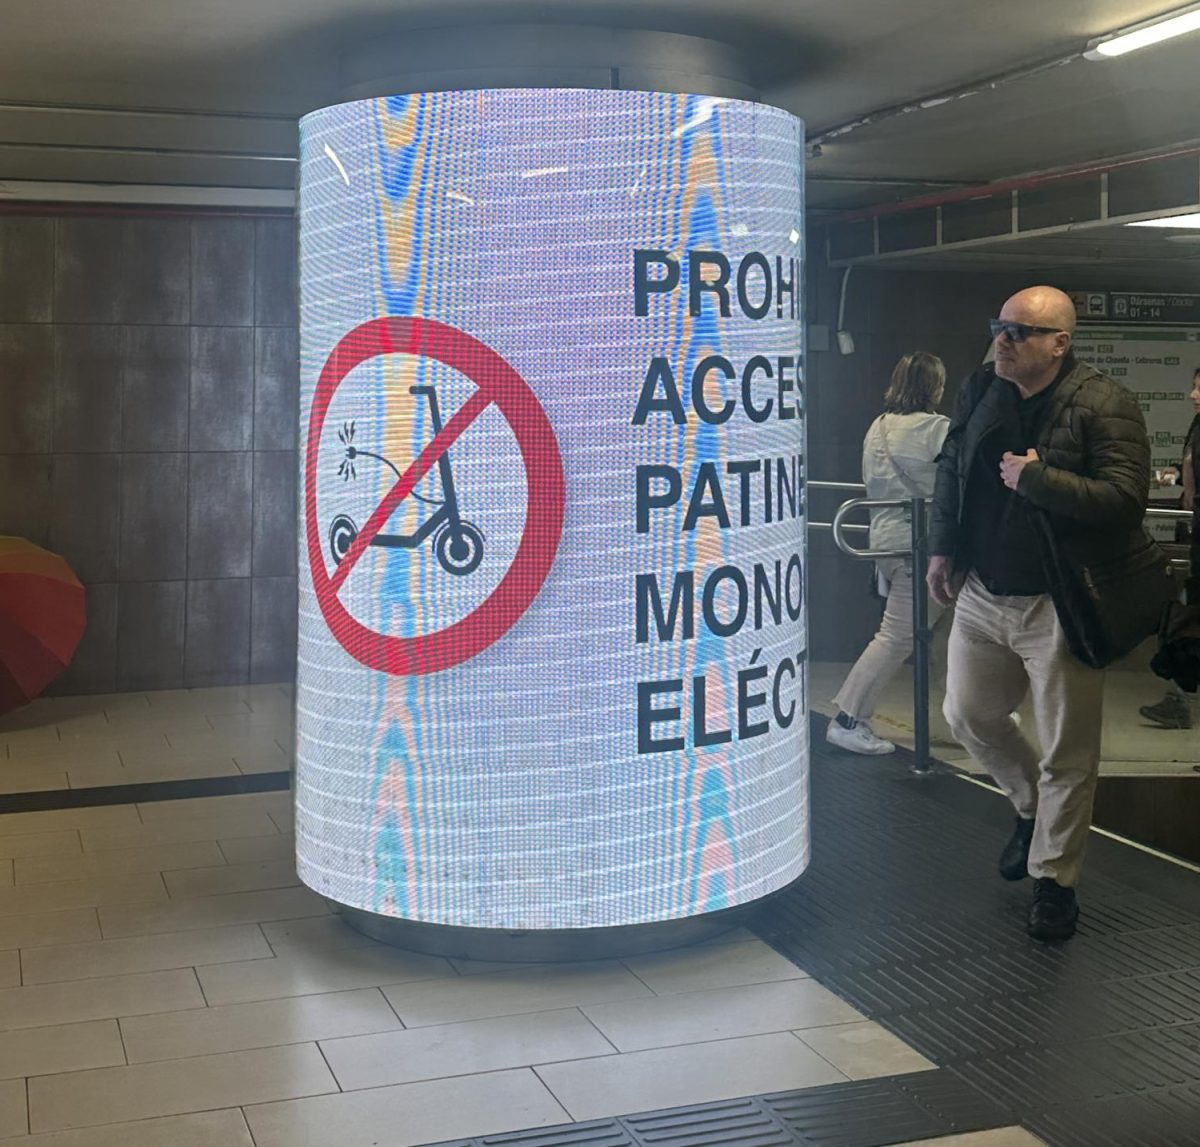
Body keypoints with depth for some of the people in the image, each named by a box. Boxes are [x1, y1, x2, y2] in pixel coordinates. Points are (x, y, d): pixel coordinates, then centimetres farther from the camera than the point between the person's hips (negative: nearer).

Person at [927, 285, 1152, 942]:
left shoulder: (1104, 406, -15)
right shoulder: (979, 391, 4)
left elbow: (1126, 498, -24)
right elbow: (950, 471, 17)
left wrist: (1037, 478, -24)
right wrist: (943, 549, 13)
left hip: (1057, 608, -6)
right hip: (982, 595, 6)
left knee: (1067, 753, 4)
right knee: (968, 715, 18)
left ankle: (1054, 882, 20)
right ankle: (1032, 807, 44)